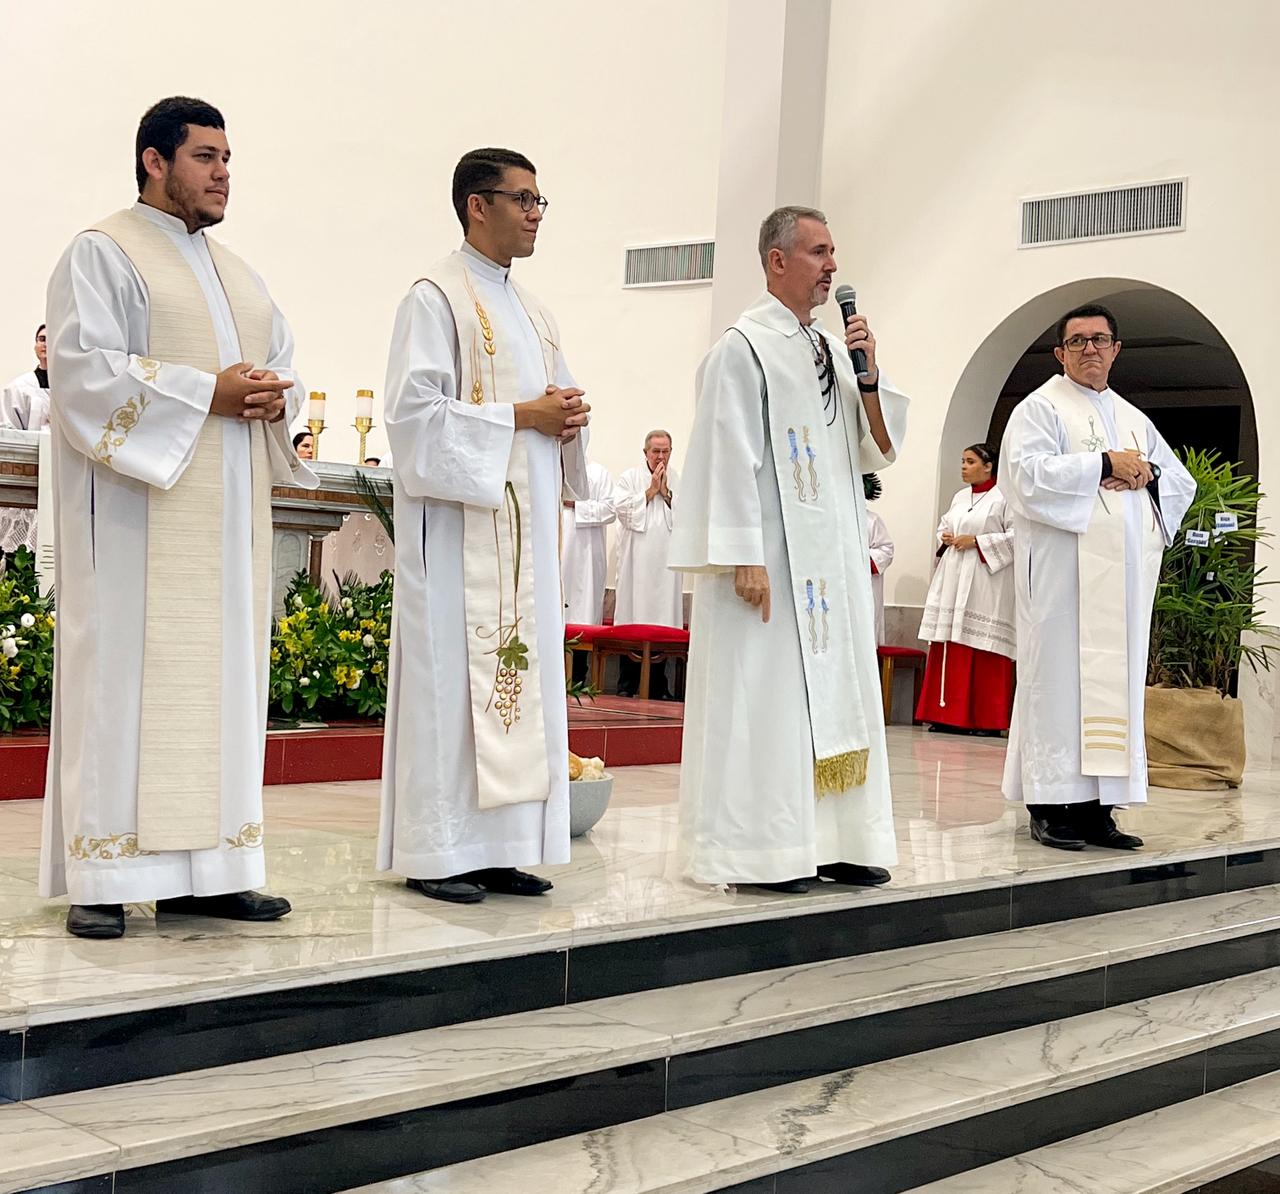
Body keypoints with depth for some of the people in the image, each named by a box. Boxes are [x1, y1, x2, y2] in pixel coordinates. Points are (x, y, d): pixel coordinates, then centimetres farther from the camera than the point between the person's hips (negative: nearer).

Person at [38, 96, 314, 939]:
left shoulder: (237, 275, 22)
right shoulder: (102, 254, 0)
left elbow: (284, 364, 22)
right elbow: (84, 368, -12)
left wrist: (275, 397, -3)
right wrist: (206, 392, -16)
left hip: (227, 519, 7)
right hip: (139, 508, -7)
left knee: (221, 673, 4)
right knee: (126, 673, -8)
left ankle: (204, 869, 9)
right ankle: (103, 878, -4)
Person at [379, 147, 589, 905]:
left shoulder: (534, 314, 20)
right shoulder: (438, 298, -5)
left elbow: (559, 399, 26)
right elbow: (416, 410, -14)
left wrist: (568, 418, 3)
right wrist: (521, 417, -14)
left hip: (527, 522, 8)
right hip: (460, 521, -8)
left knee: (521, 672, 6)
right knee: (454, 676, -7)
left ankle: (500, 847, 11)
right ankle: (438, 851, -1)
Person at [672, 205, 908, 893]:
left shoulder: (833, 348, 15)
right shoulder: (745, 347, -6)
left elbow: (881, 449, 15)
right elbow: (733, 458, -13)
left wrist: (868, 377, -1)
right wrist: (745, 559, -19)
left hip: (837, 558, 8)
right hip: (772, 559, -8)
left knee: (837, 691, 9)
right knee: (766, 697, -5)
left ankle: (832, 842, 16)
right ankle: (760, 851, 2)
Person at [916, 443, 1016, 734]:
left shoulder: (1003, 497, -3)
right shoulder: (960, 497, 19)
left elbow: (1017, 535, -10)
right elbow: (943, 525, 29)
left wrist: (976, 541, -13)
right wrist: (944, 538, 6)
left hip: (985, 582, -7)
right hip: (953, 580, 7)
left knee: (983, 649, -9)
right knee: (949, 648, 4)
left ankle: (986, 719, -6)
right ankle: (947, 713, 8)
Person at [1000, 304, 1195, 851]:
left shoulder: (1134, 419, 22)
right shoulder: (1041, 408, 4)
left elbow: (1182, 484, 21)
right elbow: (1029, 475, -13)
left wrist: (1147, 474, -1)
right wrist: (1105, 463, -12)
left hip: (1125, 577, 6)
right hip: (1064, 573, -6)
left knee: (1117, 681, 3)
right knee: (1060, 677, -7)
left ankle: (1097, 806, 6)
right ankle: (1050, 806, -4)